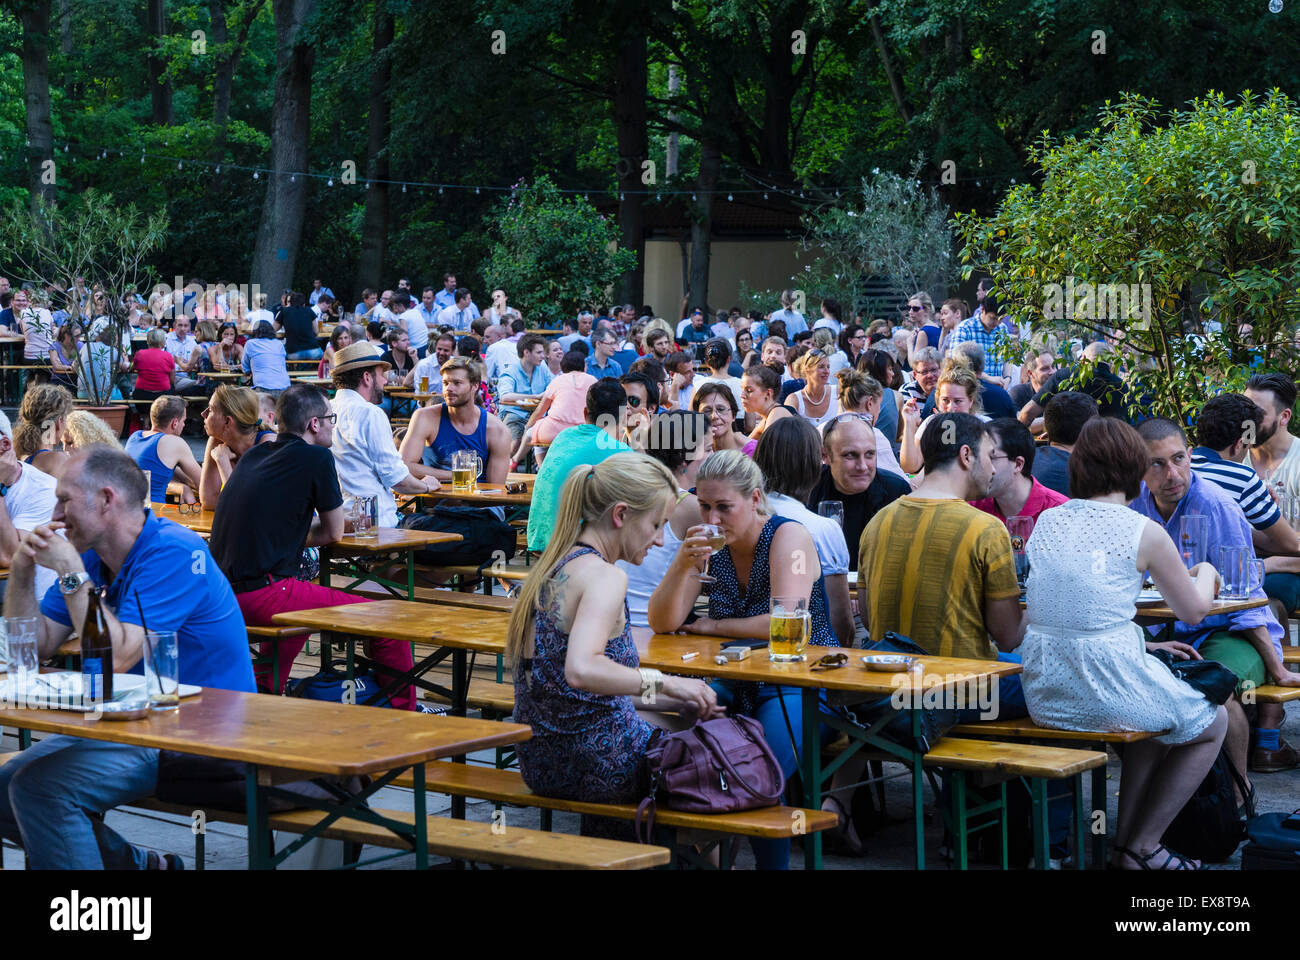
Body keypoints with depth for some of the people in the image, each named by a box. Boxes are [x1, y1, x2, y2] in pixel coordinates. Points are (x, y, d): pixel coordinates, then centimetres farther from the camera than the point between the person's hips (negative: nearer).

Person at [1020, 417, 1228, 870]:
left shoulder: (1047, 521, 7)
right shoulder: (1143, 531, -8)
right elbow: (1193, 609, 8)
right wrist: (1206, 572, 29)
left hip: (1043, 695, 6)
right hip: (1106, 691, -6)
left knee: (1161, 711, 34)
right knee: (1212, 722, 24)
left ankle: (1125, 841, 32)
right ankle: (1142, 849, 23)